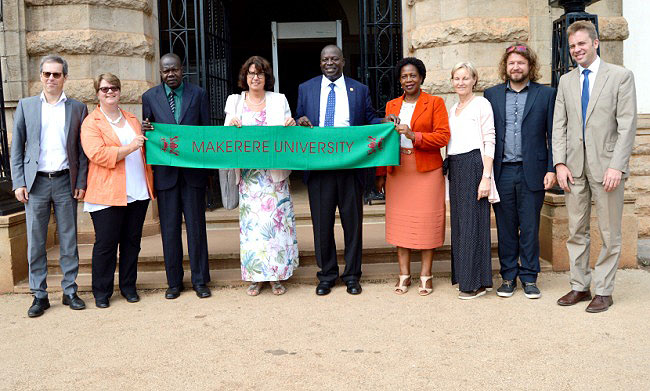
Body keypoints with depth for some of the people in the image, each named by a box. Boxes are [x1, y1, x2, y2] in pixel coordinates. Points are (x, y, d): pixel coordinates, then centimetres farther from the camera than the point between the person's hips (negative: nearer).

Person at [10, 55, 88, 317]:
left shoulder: (78, 109, 7)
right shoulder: (26, 106, 8)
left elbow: (83, 150, 6)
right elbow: (16, 148, 6)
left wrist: (82, 183, -2)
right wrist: (18, 183, -2)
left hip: (65, 182, 0)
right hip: (36, 182, 0)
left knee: (69, 240, 5)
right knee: (35, 241, 4)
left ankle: (70, 291, 16)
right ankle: (39, 295, 13)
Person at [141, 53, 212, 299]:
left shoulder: (198, 94, 4)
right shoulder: (150, 97, 6)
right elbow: (147, 134, 10)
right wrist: (145, 130, -13)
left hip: (193, 170, -1)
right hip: (165, 171, 1)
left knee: (196, 226, 4)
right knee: (169, 229, 6)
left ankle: (199, 280, 15)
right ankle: (174, 282, 18)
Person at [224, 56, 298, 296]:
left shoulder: (279, 100, 10)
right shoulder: (234, 101, 11)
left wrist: (292, 125, -10)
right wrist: (231, 125, -12)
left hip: (275, 172, 0)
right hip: (248, 173, 1)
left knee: (276, 219, -3)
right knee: (251, 220, -1)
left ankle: (277, 275, 7)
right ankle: (255, 276, 8)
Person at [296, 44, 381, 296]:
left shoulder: (359, 90, 10)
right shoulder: (306, 89, 11)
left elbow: (370, 120, 10)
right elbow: (299, 120, 14)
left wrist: (385, 122, -10)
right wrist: (300, 122, -9)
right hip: (318, 165, 1)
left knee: (352, 221, 6)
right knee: (322, 222, 6)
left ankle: (352, 275, 19)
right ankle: (327, 275, 20)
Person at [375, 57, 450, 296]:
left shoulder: (435, 103, 3)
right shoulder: (392, 105, 14)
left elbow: (443, 137, -6)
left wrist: (414, 136, -19)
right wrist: (381, 173, 10)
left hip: (426, 171, -3)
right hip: (398, 172, 3)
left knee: (426, 222, 0)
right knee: (400, 221, 3)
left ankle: (426, 276, 10)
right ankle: (404, 275, 13)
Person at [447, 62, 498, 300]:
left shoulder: (481, 104, -2)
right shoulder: (452, 109, 19)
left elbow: (489, 141, -8)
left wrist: (486, 176, -16)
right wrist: (449, 169, 11)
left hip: (474, 164, -7)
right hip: (455, 168, 7)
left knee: (473, 221, -6)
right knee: (459, 221, 8)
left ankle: (476, 282, 0)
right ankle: (463, 276, 16)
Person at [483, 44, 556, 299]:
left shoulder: (545, 94, 5)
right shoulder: (491, 95, 9)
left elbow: (553, 135, 4)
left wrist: (551, 169, -4)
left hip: (531, 172, -1)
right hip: (502, 172, 1)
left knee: (530, 228, 4)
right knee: (505, 228, 7)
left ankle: (529, 278, 16)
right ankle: (508, 276, 18)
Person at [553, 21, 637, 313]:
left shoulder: (620, 76, 0)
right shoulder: (566, 81, 12)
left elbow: (627, 126, -7)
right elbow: (559, 126, 9)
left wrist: (617, 166, -16)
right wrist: (560, 163, -2)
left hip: (606, 165, -4)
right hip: (574, 167, 4)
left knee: (609, 234, 4)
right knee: (576, 232, 9)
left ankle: (603, 291, 14)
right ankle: (580, 286, 20)